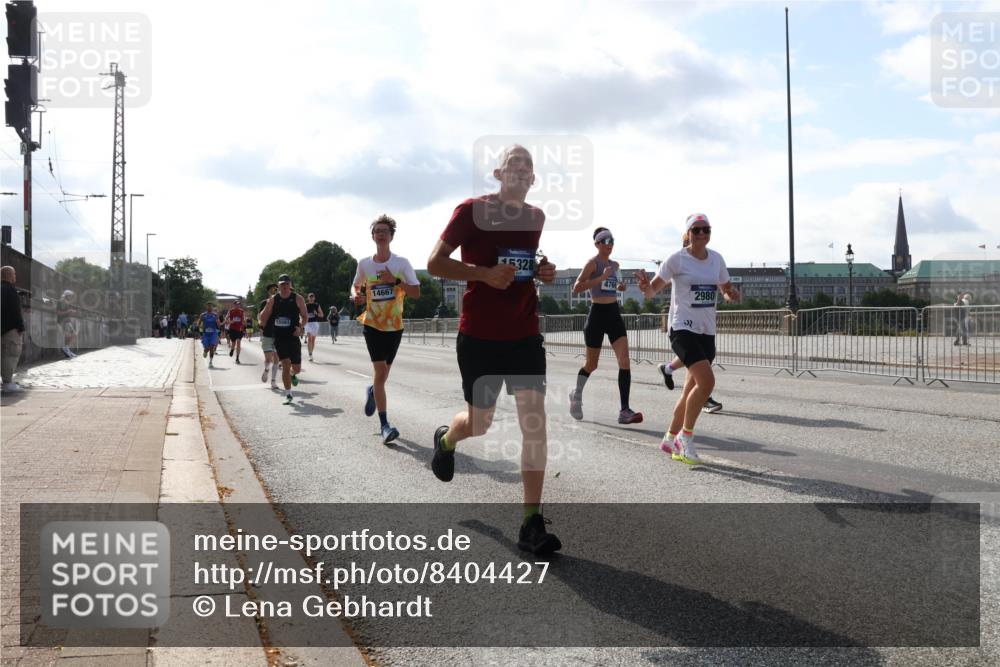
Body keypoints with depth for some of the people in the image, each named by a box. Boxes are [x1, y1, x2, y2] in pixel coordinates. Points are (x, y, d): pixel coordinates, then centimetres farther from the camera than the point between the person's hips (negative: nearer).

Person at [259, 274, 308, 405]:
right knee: (286, 365, -10)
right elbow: (263, 318, 8)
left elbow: (305, 316, 3)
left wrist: (300, 327, -15)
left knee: (297, 368, 4)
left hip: (293, 337, 0)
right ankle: (288, 395, -2)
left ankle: (293, 375, 44)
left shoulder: (298, 299, 0)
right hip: (279, 337, 0)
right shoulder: (273, 300, 4)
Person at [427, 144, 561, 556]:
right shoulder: (473, 210, -7)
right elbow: (434, 263, -8)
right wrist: (485, 273, -22)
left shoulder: (536, 217, 9)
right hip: (480, 336, -4)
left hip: (525, 336, 4)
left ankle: (532, 525, -2)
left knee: (535, 423, -6)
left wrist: (542, 272, 2)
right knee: (479, 424, 9)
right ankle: (445, 440, 48)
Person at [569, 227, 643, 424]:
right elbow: (576, 288, -19)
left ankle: (624, 411, -15)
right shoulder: (592, 263, -8)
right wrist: (601, 278, -25)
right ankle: (577, 394, 39)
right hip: (597, 314, -5)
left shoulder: (614, 265, 13)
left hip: (614, 314, 5)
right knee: (592, 364, 8)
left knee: (624, 360, -12)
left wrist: (618, 287, 12)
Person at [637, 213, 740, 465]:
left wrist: (732, 294, -4)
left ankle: (671, 439, 27)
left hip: (707, 332, 6)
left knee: (692, 389, 9)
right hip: (683, 329, -6)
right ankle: (685, 436, -5)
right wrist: (646, 287, -28)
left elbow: (727, 289, 19)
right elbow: (652, 290, -4)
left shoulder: (716, 259, 7)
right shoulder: (677, 259, -8)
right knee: (706, 381, -22)